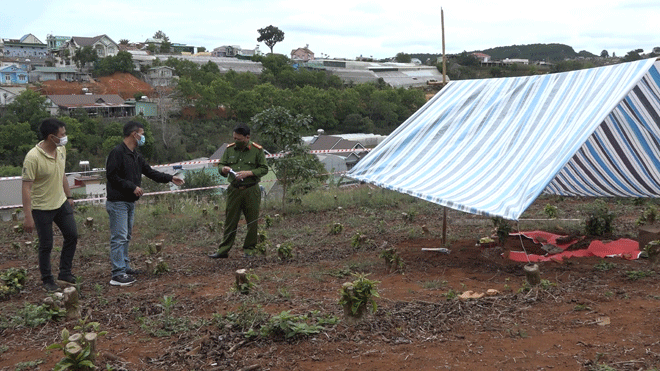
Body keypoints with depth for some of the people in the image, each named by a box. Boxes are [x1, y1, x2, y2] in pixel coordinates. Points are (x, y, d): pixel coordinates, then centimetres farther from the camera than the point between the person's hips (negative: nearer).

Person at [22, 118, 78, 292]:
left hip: (61, 203, 7)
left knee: (72, 236, 10)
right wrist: (28, 217, -24)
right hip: (42, 208, -7)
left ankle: (65, 273, 25)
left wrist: (69, 196, 16)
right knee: (46, 245, 4)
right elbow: (26, 187, -23)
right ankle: (47, 281, 21)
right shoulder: (33, 157, -25)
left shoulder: (61, 150, -2)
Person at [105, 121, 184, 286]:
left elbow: (149, 172, 19)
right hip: (118, 202, -10)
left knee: (126, 236, 15)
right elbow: (112, 176, -20)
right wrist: (132, 187, -20)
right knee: (119, 238, -10)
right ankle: (118, 275, -8)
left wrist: (170, 178, 16)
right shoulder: (117, 152, -15)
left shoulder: (136, 155, 14)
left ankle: (125, 267, 25)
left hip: (130, 202, 10)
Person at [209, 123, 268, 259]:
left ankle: (249, 249, 15)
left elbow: (264, 169, -3)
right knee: (230, 221, 4)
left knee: (252, 221, 4)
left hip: (251, 191, -2)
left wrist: (248, 173, -16)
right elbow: (221, 165, 15)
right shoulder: (229, 149, 8)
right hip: (234, 190, 2)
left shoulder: (257, 150, -2)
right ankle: (223, 250, 9)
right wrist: (224, 169, -10)